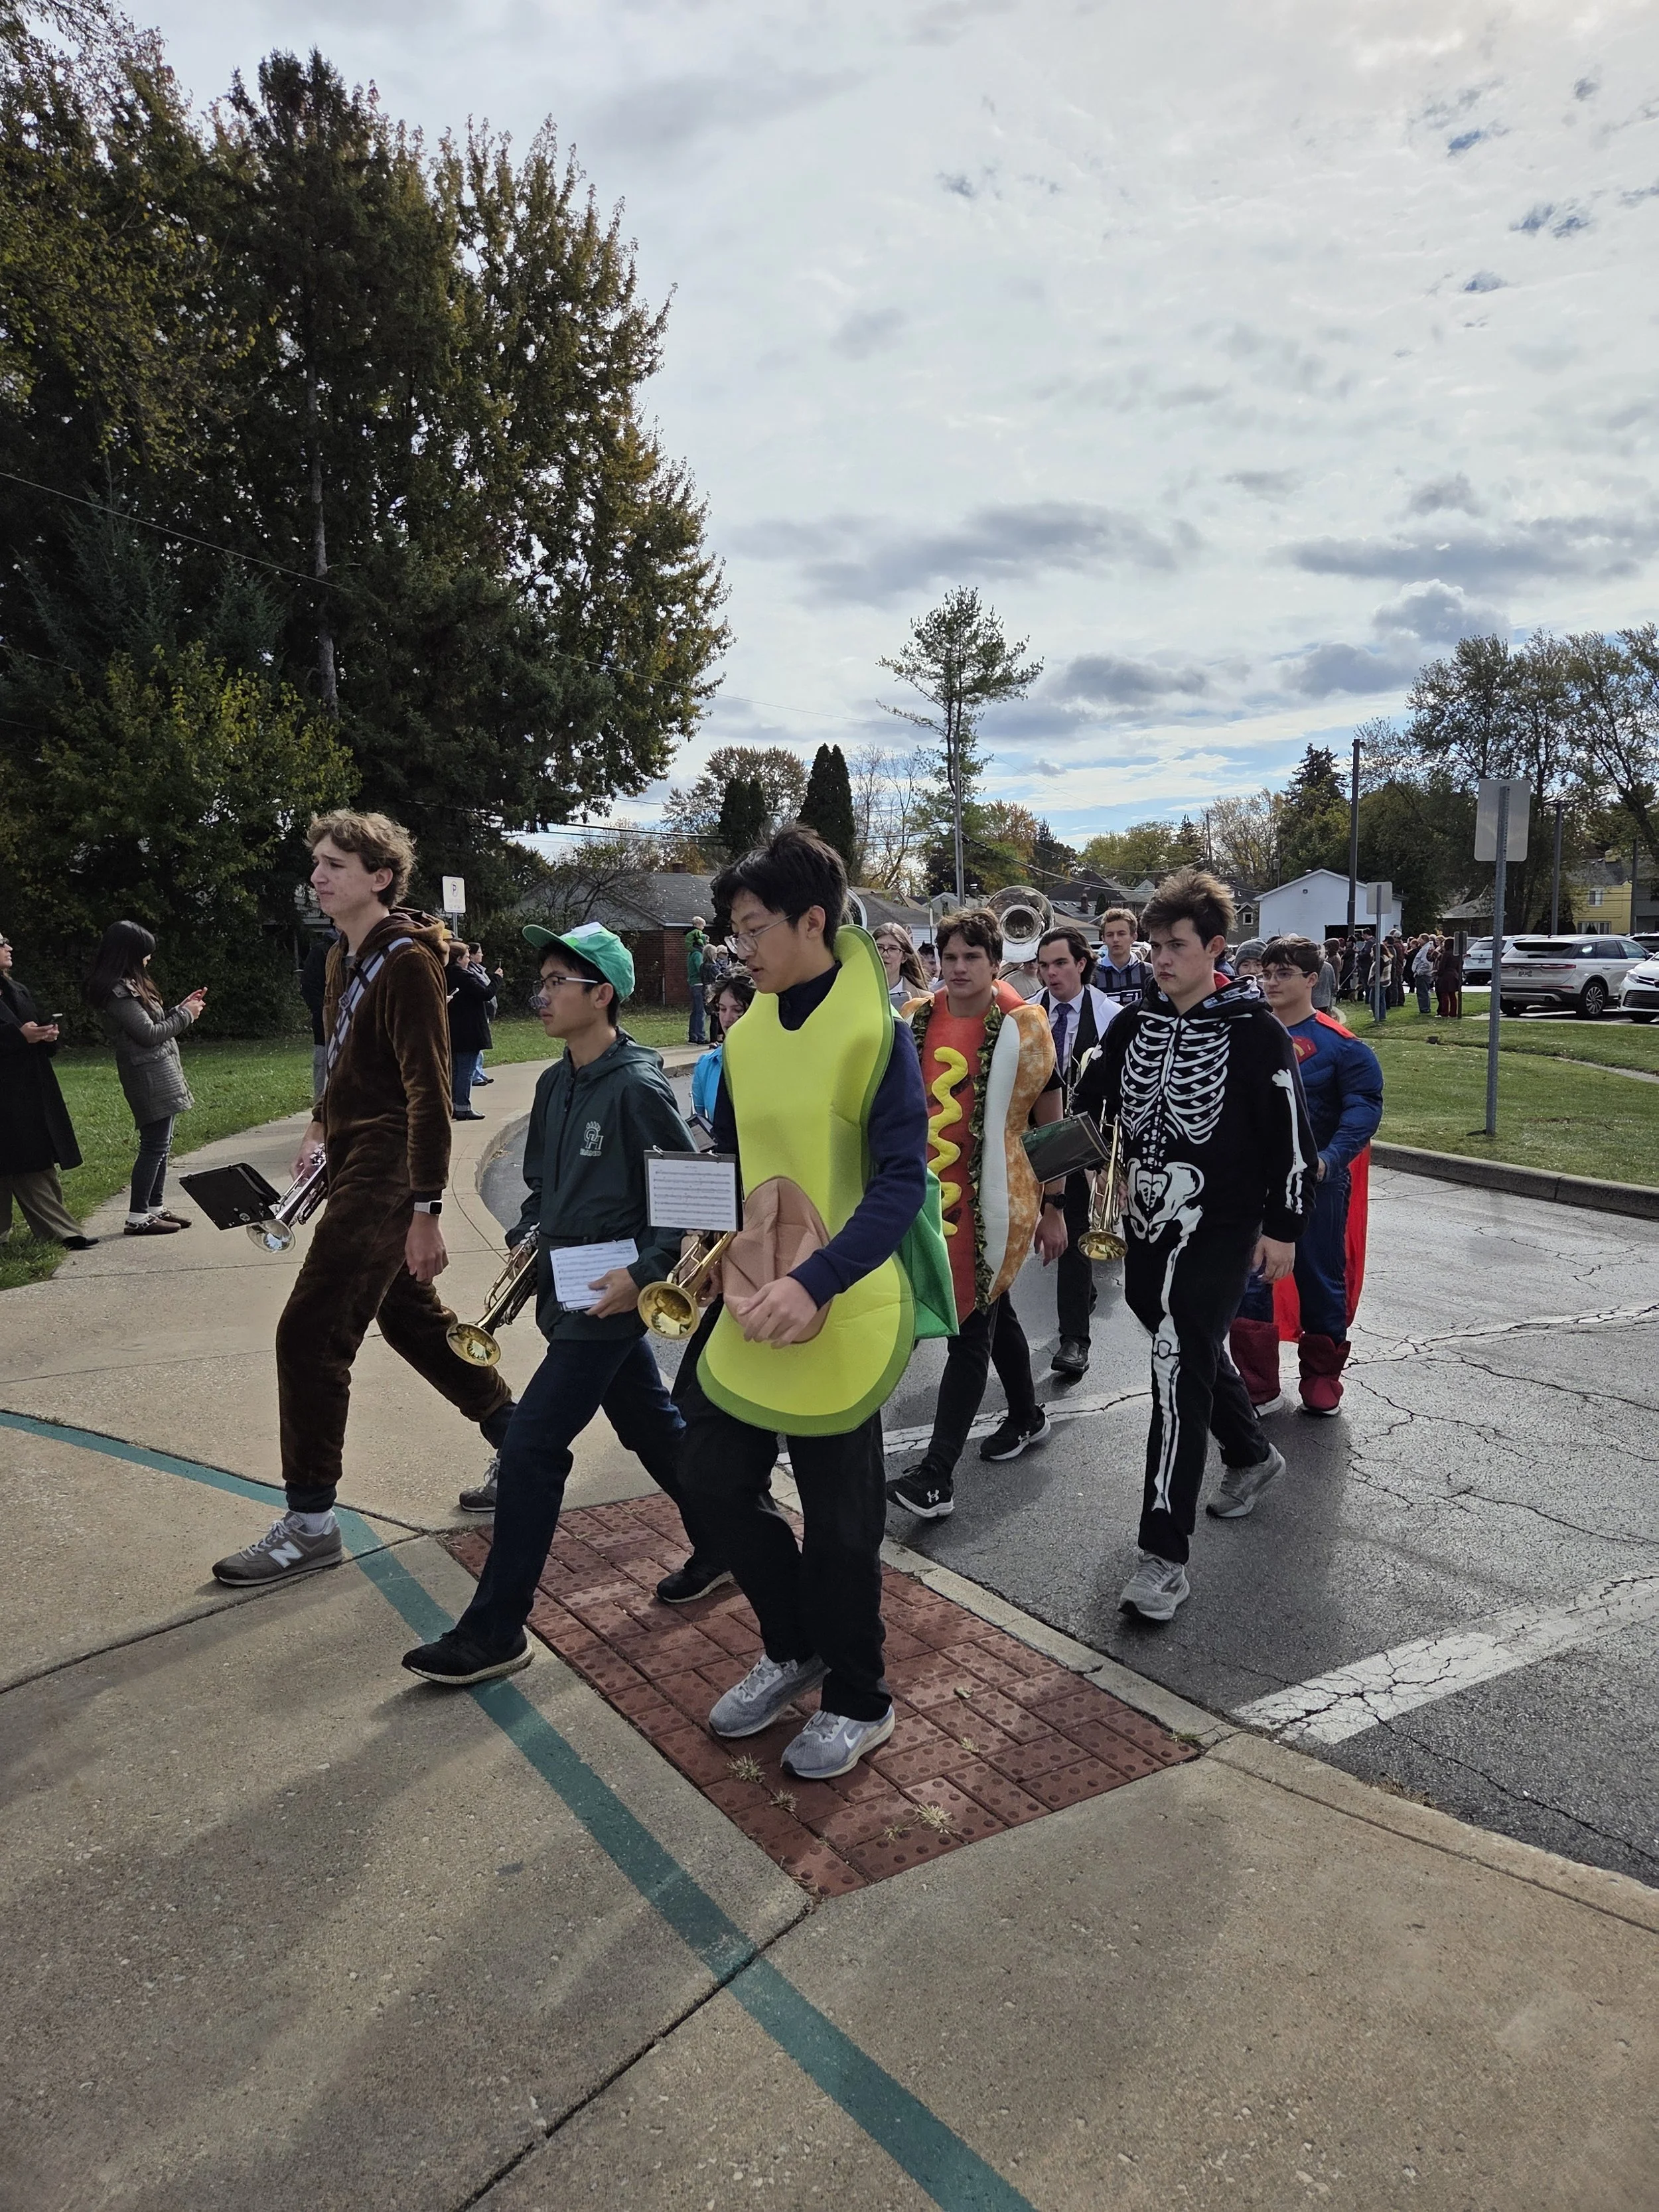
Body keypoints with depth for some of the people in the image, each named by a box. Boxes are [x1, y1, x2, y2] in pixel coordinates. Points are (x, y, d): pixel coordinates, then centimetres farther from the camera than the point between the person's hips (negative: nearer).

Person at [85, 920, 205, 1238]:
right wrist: (185, 1015, -6)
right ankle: (138, 1218, -3)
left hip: (158, 1074, 10)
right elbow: (149, 1034, -17)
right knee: (155, 1145, -7)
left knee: (160, 1144, 13)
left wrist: (182, 1008, 12)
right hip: (150, 1077, -10)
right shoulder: (119, 991, -16)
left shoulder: (128, 985, 15)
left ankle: (155, 1208, 20)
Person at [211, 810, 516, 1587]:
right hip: (354, 1164, 10)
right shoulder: (345, 959, 11)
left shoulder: (407, 961, -17)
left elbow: (429, 1093, -21)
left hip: (384, 1174, -10)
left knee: (309, 1335, -6)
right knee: (410, 1316, 18)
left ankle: (310, 1524, 7)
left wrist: (425, 1210, -24)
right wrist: (322, 1123, 15)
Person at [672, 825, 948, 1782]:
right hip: (751, 1305, 7)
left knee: (838, 1520, 7)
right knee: (717, 1481, 13)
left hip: (843, 1313, -6)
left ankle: (858, 1701, 31)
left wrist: (814, 1283, -30)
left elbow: (903, 1183, -19)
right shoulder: (749, 1034, 6)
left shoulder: (878, 1032, -14)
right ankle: (795, 1648, 38)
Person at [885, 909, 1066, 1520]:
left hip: (992, 1205, -6)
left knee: (970, 1330, -6)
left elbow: (1051, 1126, -4)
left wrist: (1053, 1207, -4)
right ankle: (1027, 1415, 41)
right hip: (931, 1197, 6)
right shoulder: (917, 1021, 5)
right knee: (993, 1311, 21)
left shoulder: (1021, 1028, -9)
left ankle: (936, 1473, -6)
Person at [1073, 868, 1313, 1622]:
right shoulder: (1135, 1024, 7)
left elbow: (1292, 1135, -7)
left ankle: (1164, 1556, -11)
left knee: (1180, 1369, -15)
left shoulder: (1252, 1031, -9)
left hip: (1219, 1226, -7)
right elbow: (1091, 1102, 15)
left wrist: (1283, 1227, -7)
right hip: (1148, 1221, 7)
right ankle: (1252, 1454, 51)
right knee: (1195, 1350, 23)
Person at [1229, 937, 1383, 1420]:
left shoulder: (1339, 1044, -8)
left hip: (1317, 1183, -3)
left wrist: (1330, 1159, -27)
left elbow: (1364, 1107, -13)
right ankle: (1259, 1388, 16)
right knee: (1248, 1283, 3)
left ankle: (1322, 1377, 30)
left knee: (1321, 1279, 11)